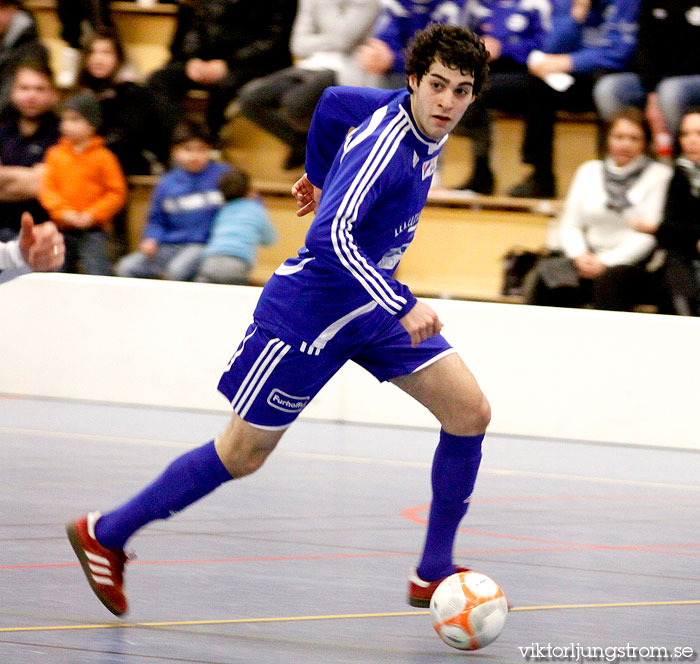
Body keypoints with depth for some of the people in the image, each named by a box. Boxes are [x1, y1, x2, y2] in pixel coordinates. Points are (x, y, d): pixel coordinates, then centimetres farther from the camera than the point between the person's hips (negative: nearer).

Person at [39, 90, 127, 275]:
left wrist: (92, 215, -15)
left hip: (92, 231, -5)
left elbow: (117, 193, -6)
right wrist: (63, 211, -13)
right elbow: (47, 189, 2)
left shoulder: (103, 158, -6)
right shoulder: (56, 155, 6)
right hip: (62, 231, 5)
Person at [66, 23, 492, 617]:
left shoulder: (428, 124, -2)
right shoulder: (387, 143, -29)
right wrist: (403, 306, -43)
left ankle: (433, 575, 6)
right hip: (310, 309, -9)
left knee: (470, 412, -2)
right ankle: (104, 534, 20)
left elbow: (334, 101, 16)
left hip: (373, 305, 9)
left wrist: (320, 175, 32)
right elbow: (331, 237, -39)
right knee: (243, 454, 2)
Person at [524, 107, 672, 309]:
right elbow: (569, 225, 14)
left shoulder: (659, 174, 4)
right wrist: (580, 255, -8)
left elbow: (650, 234, -6)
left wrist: (606, 262, -16)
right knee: (543, 277, -26)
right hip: (589, 260, 4)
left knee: (608, 279, -38)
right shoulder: (589, 170, 18)